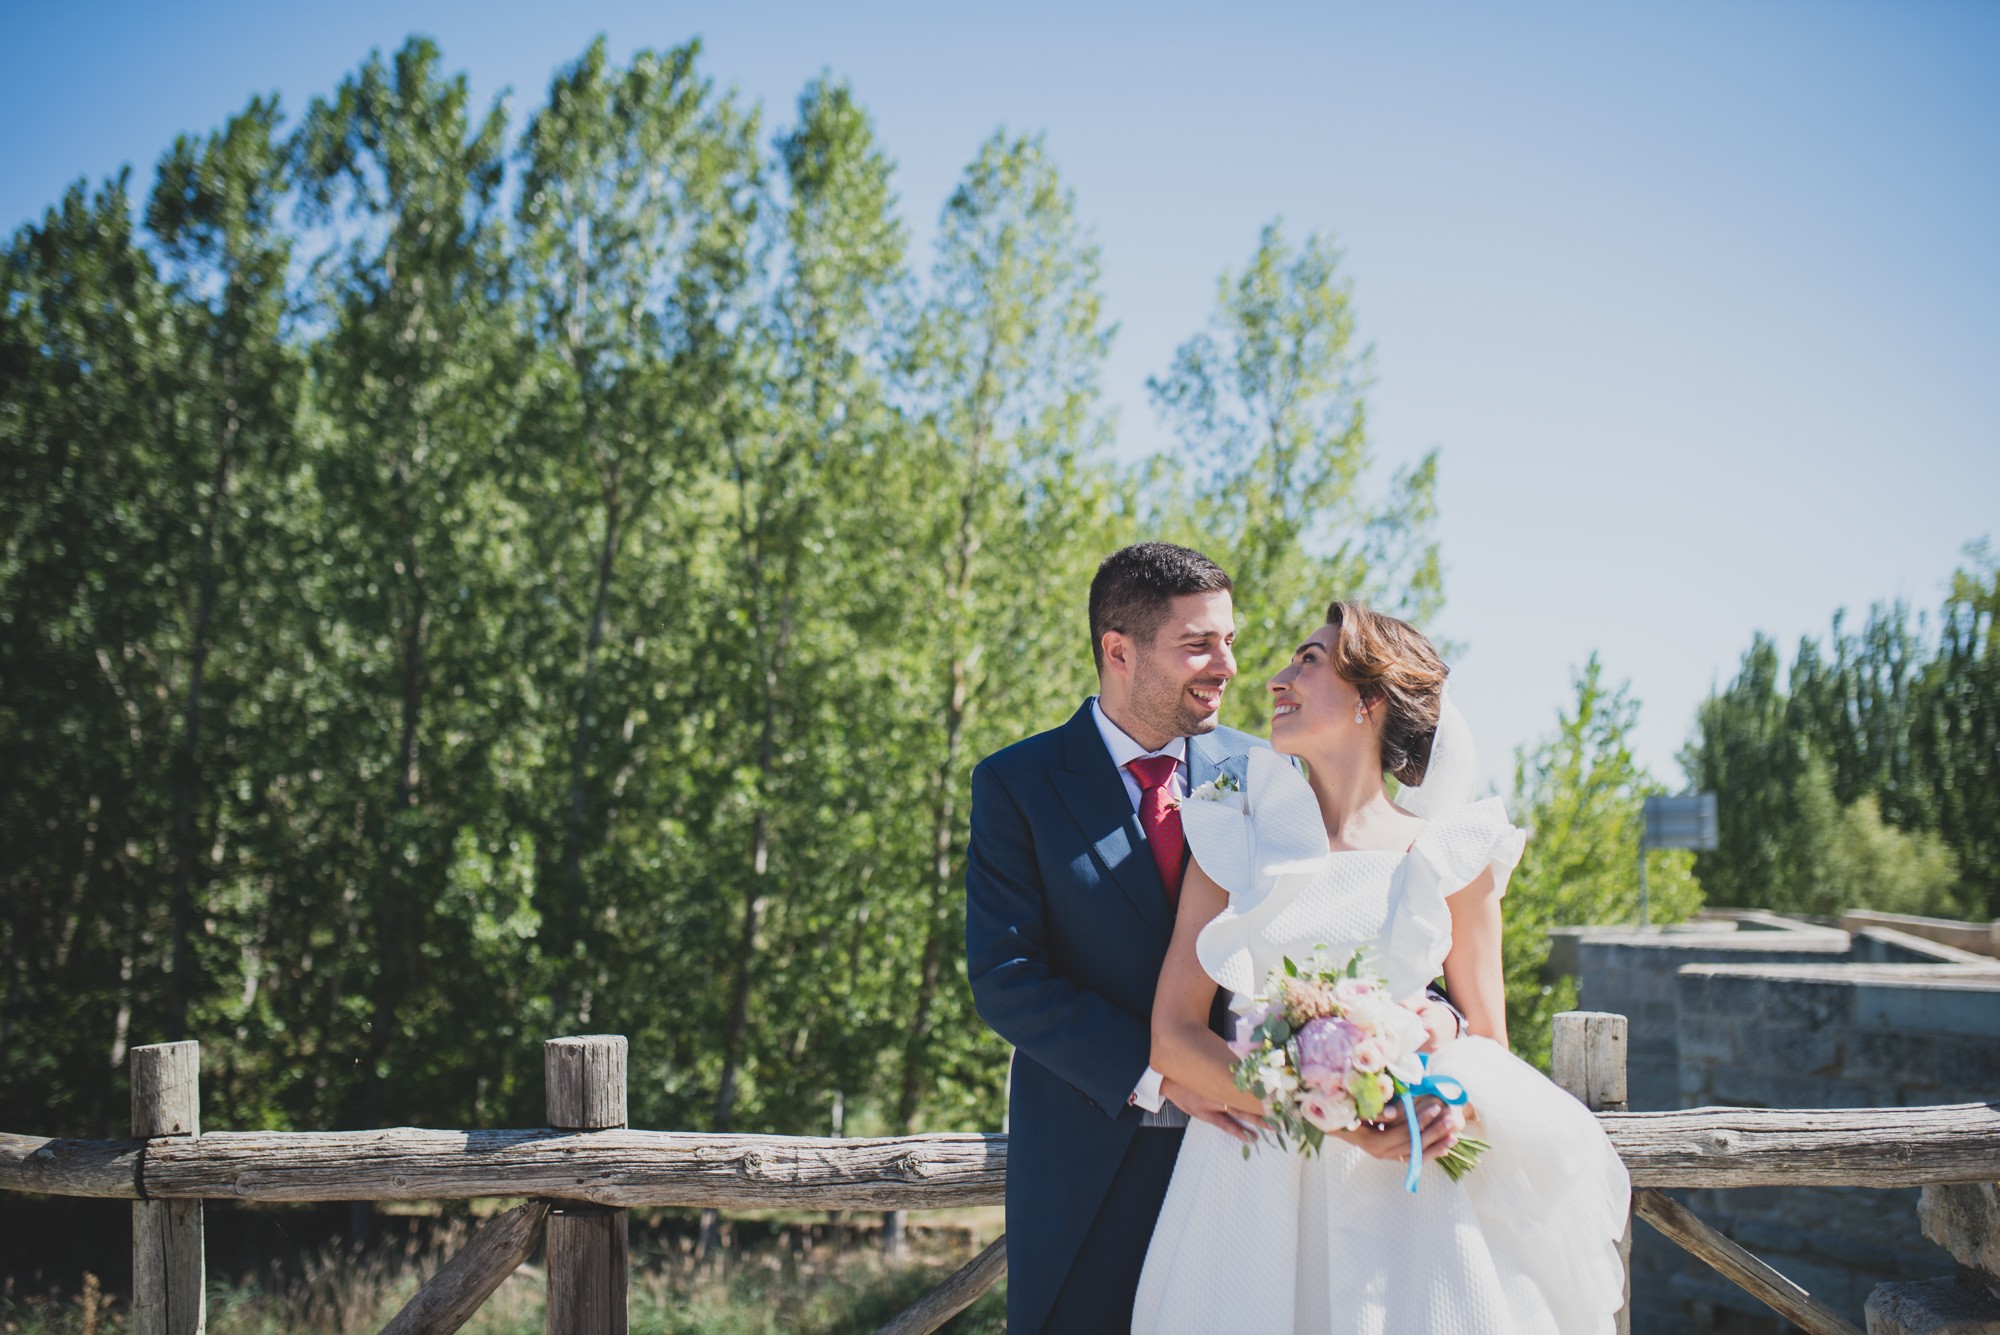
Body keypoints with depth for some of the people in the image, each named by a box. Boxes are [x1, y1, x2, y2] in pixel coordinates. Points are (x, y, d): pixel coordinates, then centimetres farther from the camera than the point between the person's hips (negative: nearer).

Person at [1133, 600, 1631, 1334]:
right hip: (1254, 1184, 0)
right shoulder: (1233, 844, 4)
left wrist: (1456, 1099, -13)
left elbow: (1488, 1035, 11)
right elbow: (1173, 1038, -1)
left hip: (1400, 1181, 0)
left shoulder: (1452, 855, 4)